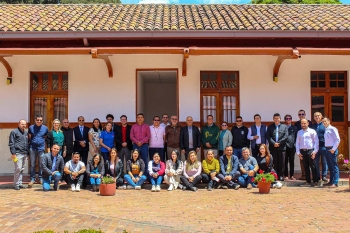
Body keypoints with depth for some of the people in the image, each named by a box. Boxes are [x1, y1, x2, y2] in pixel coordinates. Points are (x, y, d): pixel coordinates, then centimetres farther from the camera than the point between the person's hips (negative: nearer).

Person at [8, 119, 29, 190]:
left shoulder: (26, 133, 18)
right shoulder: (14, 132, -2)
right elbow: (11, 143, -7)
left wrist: (28, 153, 20)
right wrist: (13, 153, -13)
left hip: (25, 154, 7)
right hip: (18, 153, -7)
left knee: (22, 169, 8)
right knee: (18, 168, -10)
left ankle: (20, 183, 15)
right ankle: (16, 184, -2)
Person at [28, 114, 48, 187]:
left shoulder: (45, 128, 1)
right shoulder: (31, 127, 0)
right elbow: (29, 137, 11)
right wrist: (32, 143, 12)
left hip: (41, 148, 0)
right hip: (32, 148, 0)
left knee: (41, 164, 6)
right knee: (32, 164, 3)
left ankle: (41, 178, 16)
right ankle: (32, 179, 10)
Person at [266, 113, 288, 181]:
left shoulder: (284, 126, 10)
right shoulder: (270, 127, 11)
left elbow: (286, 136, 0)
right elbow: (268, 136, 1)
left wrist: (279, 143, -9)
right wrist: (274, 143, -12)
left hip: (281, 147, 0)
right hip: (273, 147, 0)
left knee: (281, 162, 1)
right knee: (274, 162, 1)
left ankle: (281, 176, 7)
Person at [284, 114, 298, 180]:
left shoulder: (294, 128, 9)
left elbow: (296, 137, 7)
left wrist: (295, 145, -1)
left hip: (292, 147, 2)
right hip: (285, 147, -1)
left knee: (291, 162, 7)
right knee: (285, 162, 3)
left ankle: (292, 175, 13)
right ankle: (286, 175, 9)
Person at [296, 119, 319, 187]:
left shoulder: (312, 131, 1)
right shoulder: (299, 132, 13)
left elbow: (316, 142, -2)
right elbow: (297, 143, 13)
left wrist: (314, 151, -9)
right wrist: (298, 152, 6)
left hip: (310, 151, -4)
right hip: (302, 151, 4)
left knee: (313, 167, -1)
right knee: (306, 167, 9)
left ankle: (315, 181, 6)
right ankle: (308, 182, 15)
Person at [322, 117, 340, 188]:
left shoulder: (332, 129, -8)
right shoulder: (325, 130, 15)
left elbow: (338, 139, -13)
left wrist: (333, 149, -17)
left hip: (332, 149, -8)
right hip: (327, 149, 8)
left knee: (334, 166, -5)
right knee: (330, 166, 12)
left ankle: (335, 183, -5)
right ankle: (331, 181, 19)